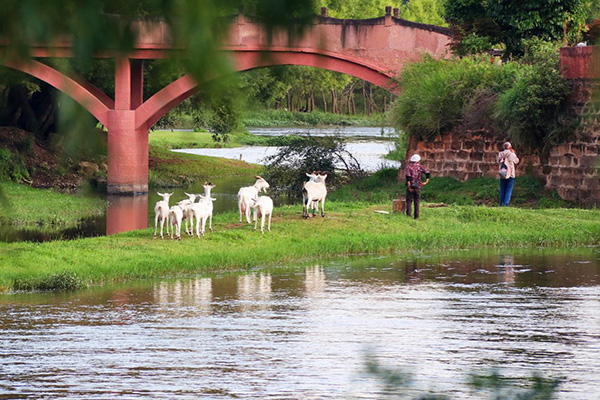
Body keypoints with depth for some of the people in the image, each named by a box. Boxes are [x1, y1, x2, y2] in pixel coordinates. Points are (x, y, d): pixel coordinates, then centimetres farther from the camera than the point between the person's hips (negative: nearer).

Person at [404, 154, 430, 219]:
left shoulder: (409, 166, -3)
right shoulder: (420, 166, 5)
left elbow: (408, 176, -16)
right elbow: (427, 173, -6)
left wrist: (409, 185, -16)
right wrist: (426, 181, -4)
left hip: (410, 186, -2)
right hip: (418, 186, 2)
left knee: (409, 200, 5)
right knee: (417, 201, 7)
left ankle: (408, 213, -7)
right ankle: (416, 216, 2)